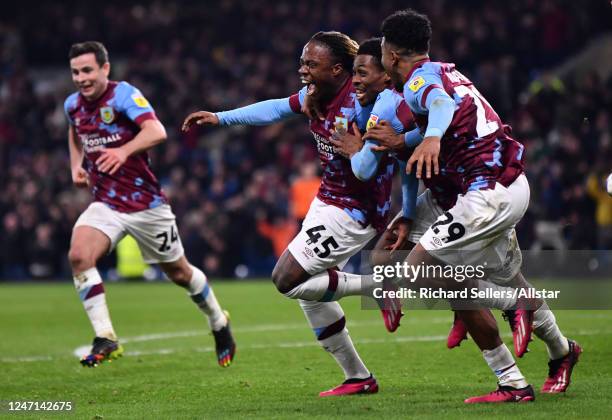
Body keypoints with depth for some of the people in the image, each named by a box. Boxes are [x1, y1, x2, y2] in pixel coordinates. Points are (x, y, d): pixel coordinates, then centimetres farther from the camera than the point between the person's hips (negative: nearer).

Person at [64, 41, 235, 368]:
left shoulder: (124, 95, -15)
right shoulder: (73, 105, 4)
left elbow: (156, 131, -31)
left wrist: (124, 151, -45)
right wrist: (76, 165, 13)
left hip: (146, 203, -4)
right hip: (105, 203, 4)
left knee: (179, 273, 10)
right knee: (78, 255, -24)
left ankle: (219, 325, 38)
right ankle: (105, 339, -20)